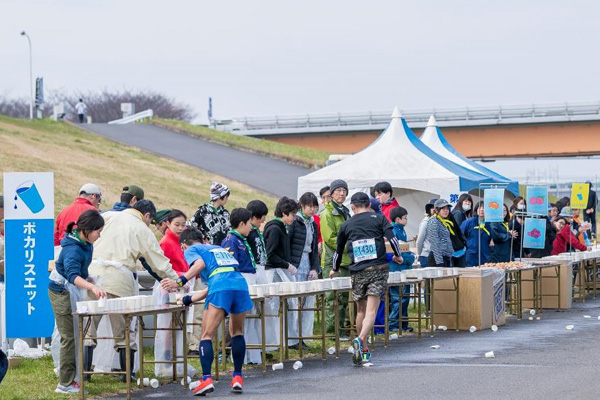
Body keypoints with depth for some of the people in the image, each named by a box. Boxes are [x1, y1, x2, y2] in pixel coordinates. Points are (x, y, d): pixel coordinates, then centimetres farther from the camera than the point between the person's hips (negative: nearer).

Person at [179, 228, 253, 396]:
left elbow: (200, 264, -4)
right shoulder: (219, 248, 38)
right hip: (241, 284, 6)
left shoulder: (190, 250, 20)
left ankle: (206, 379, -15)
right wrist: (190, 299, 41)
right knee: (237, 332, 24)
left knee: (207, 336, 0)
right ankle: (237, 377, 20)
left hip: (221, 290, -6)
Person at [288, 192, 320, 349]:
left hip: (308, 267, 7)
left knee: (309, 301, 3)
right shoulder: (294, 222, -4)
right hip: (296, 267, -7)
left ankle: (302, 337, 6)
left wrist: (315, 269, 7)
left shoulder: (313, 225, 16)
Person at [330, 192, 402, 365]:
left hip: (357, 271, 2)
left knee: (361, 310, 15)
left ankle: (364, 350, 21)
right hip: (378, 269, -2)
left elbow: (339, 249, 22)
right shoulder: (379, 218, 6)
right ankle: (361, 339, -31)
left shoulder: (346, 225, 13)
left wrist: (335, 269, 38)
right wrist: (397, 255, 13)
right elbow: (392, 238, -5)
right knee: (372, 310, -8)